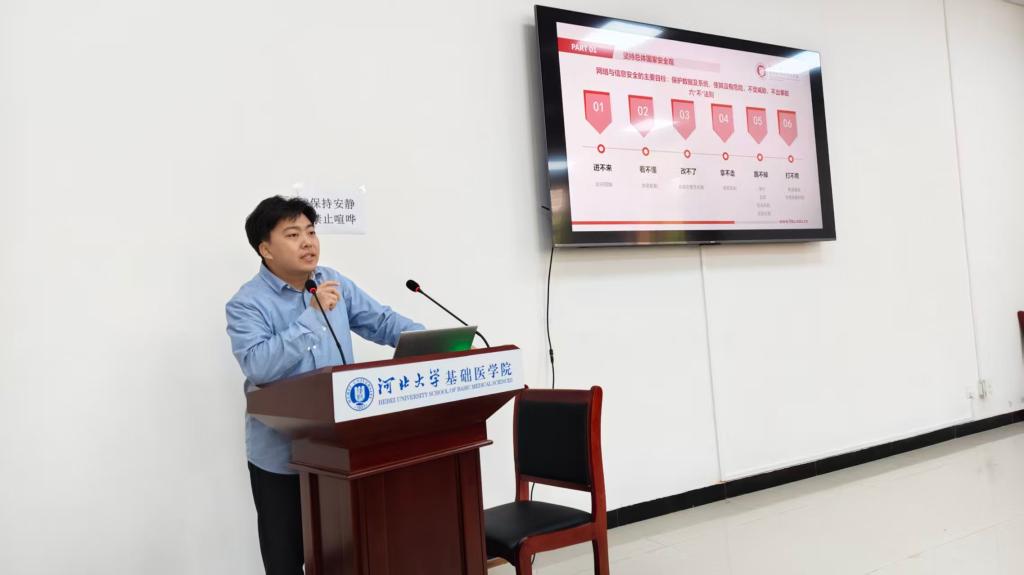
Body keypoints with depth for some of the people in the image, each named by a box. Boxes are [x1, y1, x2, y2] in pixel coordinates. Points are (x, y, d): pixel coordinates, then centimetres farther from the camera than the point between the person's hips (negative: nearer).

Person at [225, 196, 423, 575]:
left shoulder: (334, 283, 4)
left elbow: (382, 321, 5)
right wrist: (313, 316, -28)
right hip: (281, 454, -4)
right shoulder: (246, 304, -13)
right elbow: (257, 365, -27)